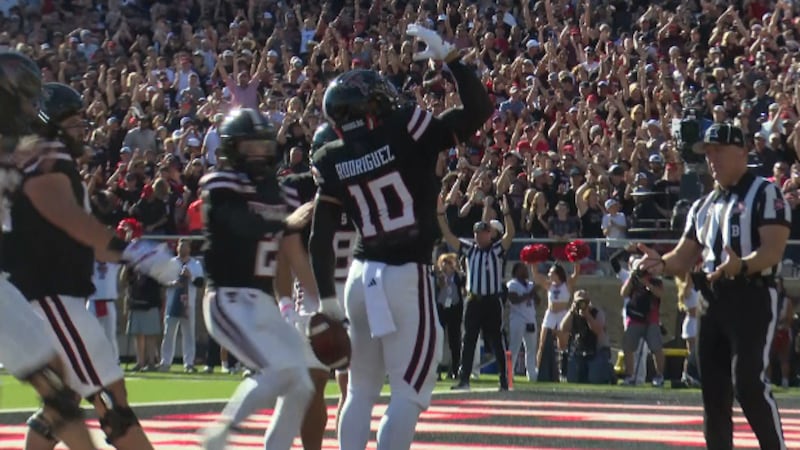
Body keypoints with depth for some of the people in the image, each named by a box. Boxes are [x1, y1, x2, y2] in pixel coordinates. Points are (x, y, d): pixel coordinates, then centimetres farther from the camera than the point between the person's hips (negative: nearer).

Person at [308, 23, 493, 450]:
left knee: (361, 390, 15)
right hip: (407, 276, -5)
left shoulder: (333, 163, 3)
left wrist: (326, 294, 12)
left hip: (363, 274, 5)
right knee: (409, 393, -1)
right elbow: (478, 110, -6)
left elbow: (321, 236, 4)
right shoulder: (405, 133, -8)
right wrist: (448, 56, 0)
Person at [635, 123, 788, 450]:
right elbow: (685, 255, 19)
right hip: (714, 300, 8)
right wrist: (661, 264, -3)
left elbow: (773, 250, -17)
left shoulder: (765, 193, -6)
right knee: (713, 387, 7)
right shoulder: (703, 205, 18)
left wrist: (741, 265, -36)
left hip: (753, 297, -8)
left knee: (748, 384, -18)